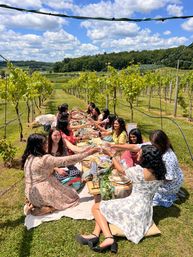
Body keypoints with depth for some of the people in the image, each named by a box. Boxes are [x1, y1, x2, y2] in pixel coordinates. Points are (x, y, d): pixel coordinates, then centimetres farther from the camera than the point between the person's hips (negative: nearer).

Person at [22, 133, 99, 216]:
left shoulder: (28, 158, 0)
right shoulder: (45, 159, -23)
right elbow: (67, 160, -23)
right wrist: (87, 153, -18)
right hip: (43, 194, -8)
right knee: (73, 196, 9)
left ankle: (35, 205, 9)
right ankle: (47, 208, -7)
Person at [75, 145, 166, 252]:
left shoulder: (140, 171, -23)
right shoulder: (158, 172, -2)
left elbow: (122, 171, -5)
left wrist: (111, 155, 6)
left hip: (134, 207, -9)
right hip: (146, 209, 9)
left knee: (96, 207, 5)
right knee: (104, 207, 19)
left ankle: (108, 238, -8)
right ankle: (95, 234, 6)